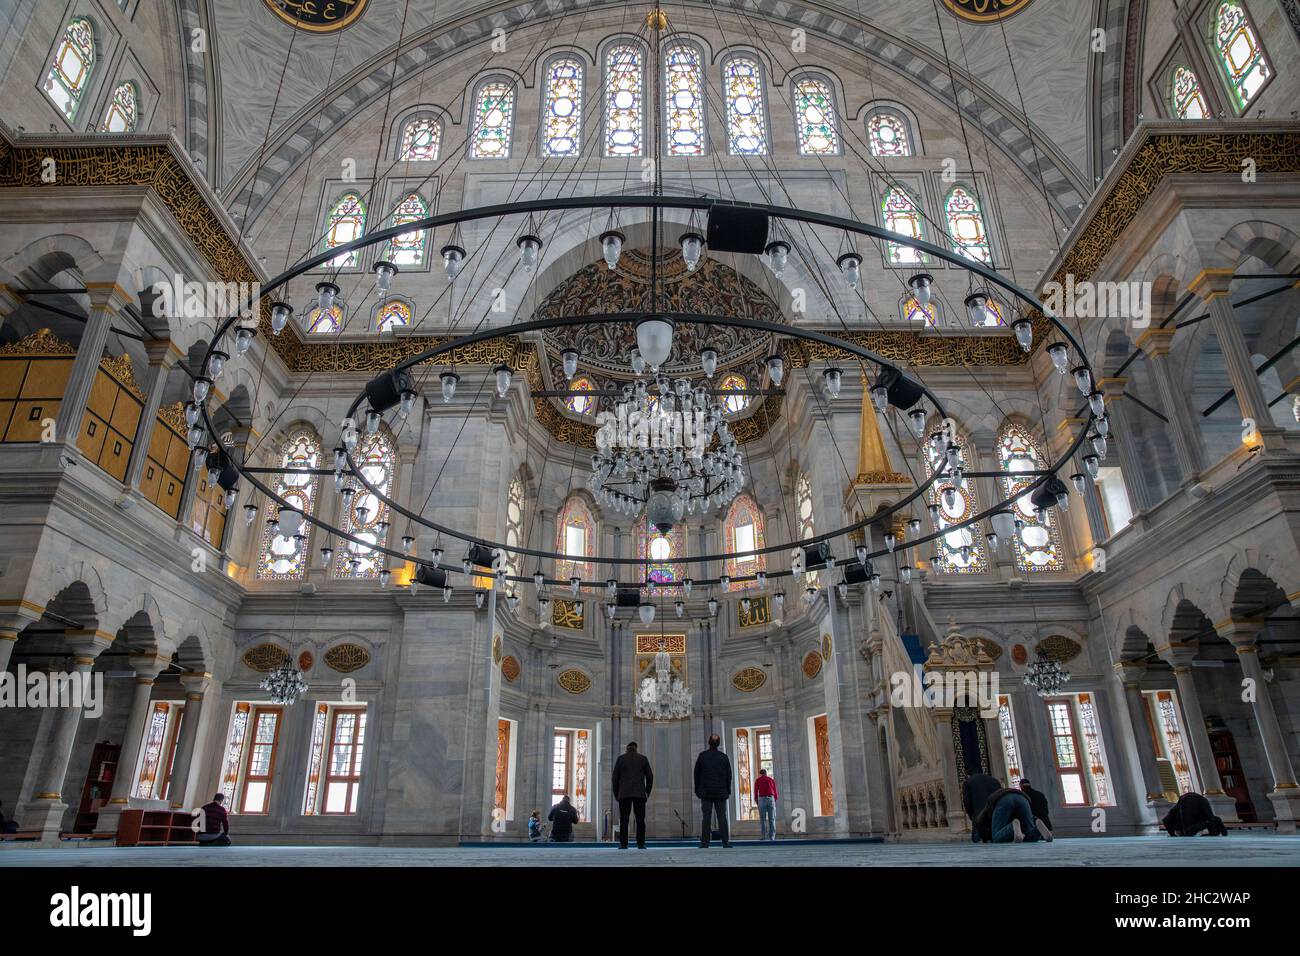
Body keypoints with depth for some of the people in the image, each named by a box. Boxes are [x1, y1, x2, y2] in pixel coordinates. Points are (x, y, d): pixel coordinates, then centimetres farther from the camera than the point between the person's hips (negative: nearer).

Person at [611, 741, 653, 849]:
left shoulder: (620, 759, 8)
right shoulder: (643, 759, 10)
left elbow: (615, 777, 3)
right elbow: (650, 776, 6)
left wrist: (616, 794, 10)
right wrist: (648, 792, 16)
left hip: (624, 793, 0)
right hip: (640, 793, 0)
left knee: (623, 820, 2)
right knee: (640, 819, 2)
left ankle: (623, 844, -4)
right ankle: (640, 843, -4)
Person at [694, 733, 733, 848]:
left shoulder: (702, 756, 0)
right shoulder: (724, 757, 2)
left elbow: (696, 774, 3)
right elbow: (729, 775, 4)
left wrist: (697, 790, 9)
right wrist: (728, 791, 10)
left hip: (706, 792, -1)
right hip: (721, 792, 1)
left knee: (706, 817, -1)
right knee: (722, 817, 2)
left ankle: (704, 843, -5)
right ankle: (726, 842, -3)